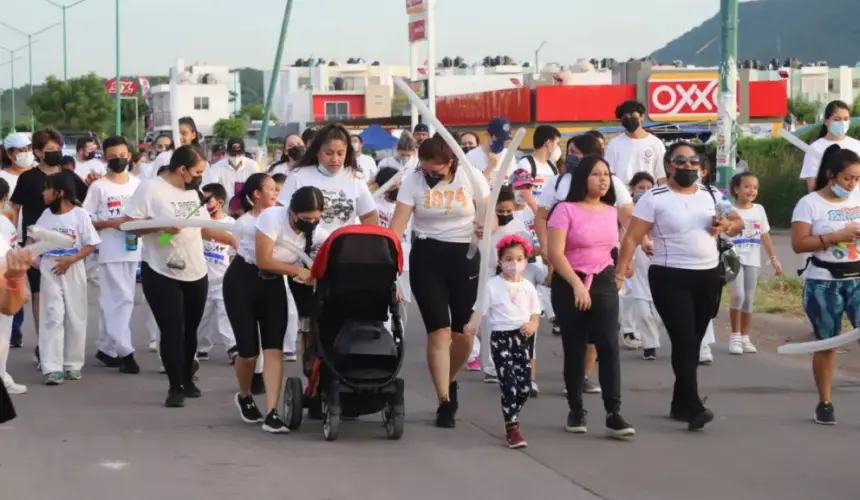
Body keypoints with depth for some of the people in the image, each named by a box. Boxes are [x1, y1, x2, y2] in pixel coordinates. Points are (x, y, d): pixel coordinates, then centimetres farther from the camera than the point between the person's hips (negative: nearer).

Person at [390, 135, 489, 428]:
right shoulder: (412, 181, -7)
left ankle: (450, 382, 35)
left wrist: (485, 228, -23)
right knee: (439, 331, -8)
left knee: (465, 333, 6)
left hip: (464, 257, 1)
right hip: (426, 258, -1)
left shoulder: (471, 177, -6)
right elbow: (397, 226, -12)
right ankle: (445, 402, -5)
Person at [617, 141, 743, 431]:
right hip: (670, 278, -5)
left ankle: (681, 404, 20)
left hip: (708, 276, 5)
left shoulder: (712, 195, 9)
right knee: (684, 340, -14)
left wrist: (727, 225, -5)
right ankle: (693, 407, -17)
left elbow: (738, 223, 19)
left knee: (694, 342, 9)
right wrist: (620, 273, -16)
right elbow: (632, 238, -8)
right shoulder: (654, 199, -6)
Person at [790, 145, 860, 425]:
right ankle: (824, 403, 18)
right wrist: (837, 236, -19)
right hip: (824, 283, -3)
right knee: (826, 344, 6)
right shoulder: (810, 204, -7)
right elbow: (798, 244, -14)